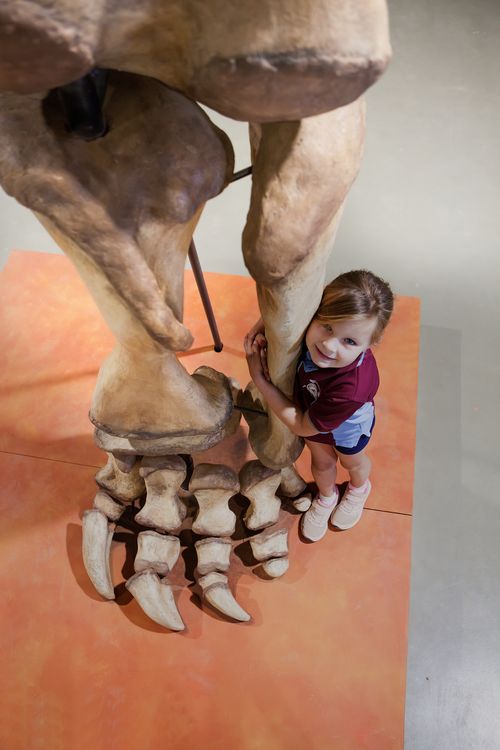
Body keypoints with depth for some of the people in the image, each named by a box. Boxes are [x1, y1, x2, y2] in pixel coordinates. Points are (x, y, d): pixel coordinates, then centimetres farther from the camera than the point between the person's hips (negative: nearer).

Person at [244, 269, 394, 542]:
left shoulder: (351, 388, -50)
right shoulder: (308, 315, -38)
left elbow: (302, 426, -33)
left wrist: (259, 379, -33)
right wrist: (262, 325, -30)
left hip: (347, 427, -3)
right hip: (309, 410, 4)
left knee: (352, 461, 33)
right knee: (322, 461, 32)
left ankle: (359, 489, 68)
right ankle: (326, 497, 65)